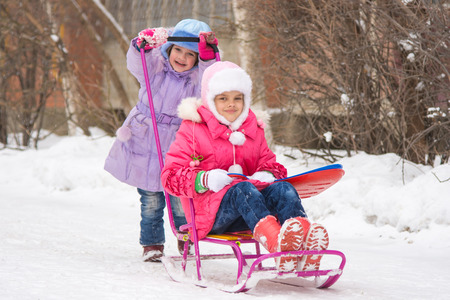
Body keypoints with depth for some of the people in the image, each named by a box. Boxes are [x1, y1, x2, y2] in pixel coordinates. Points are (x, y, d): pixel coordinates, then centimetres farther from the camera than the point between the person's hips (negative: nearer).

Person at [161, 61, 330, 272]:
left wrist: (267, 174, -5)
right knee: (242, 189, -36)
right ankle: (275, 241, -67)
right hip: (209, 211, -5)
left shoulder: (253, 130, 22)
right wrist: (205, 179, -22)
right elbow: (171, 176, -2)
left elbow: (271, 165, 23)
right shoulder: (193, 130, 5)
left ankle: (302, 245, -56)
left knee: (283, 188, -24)